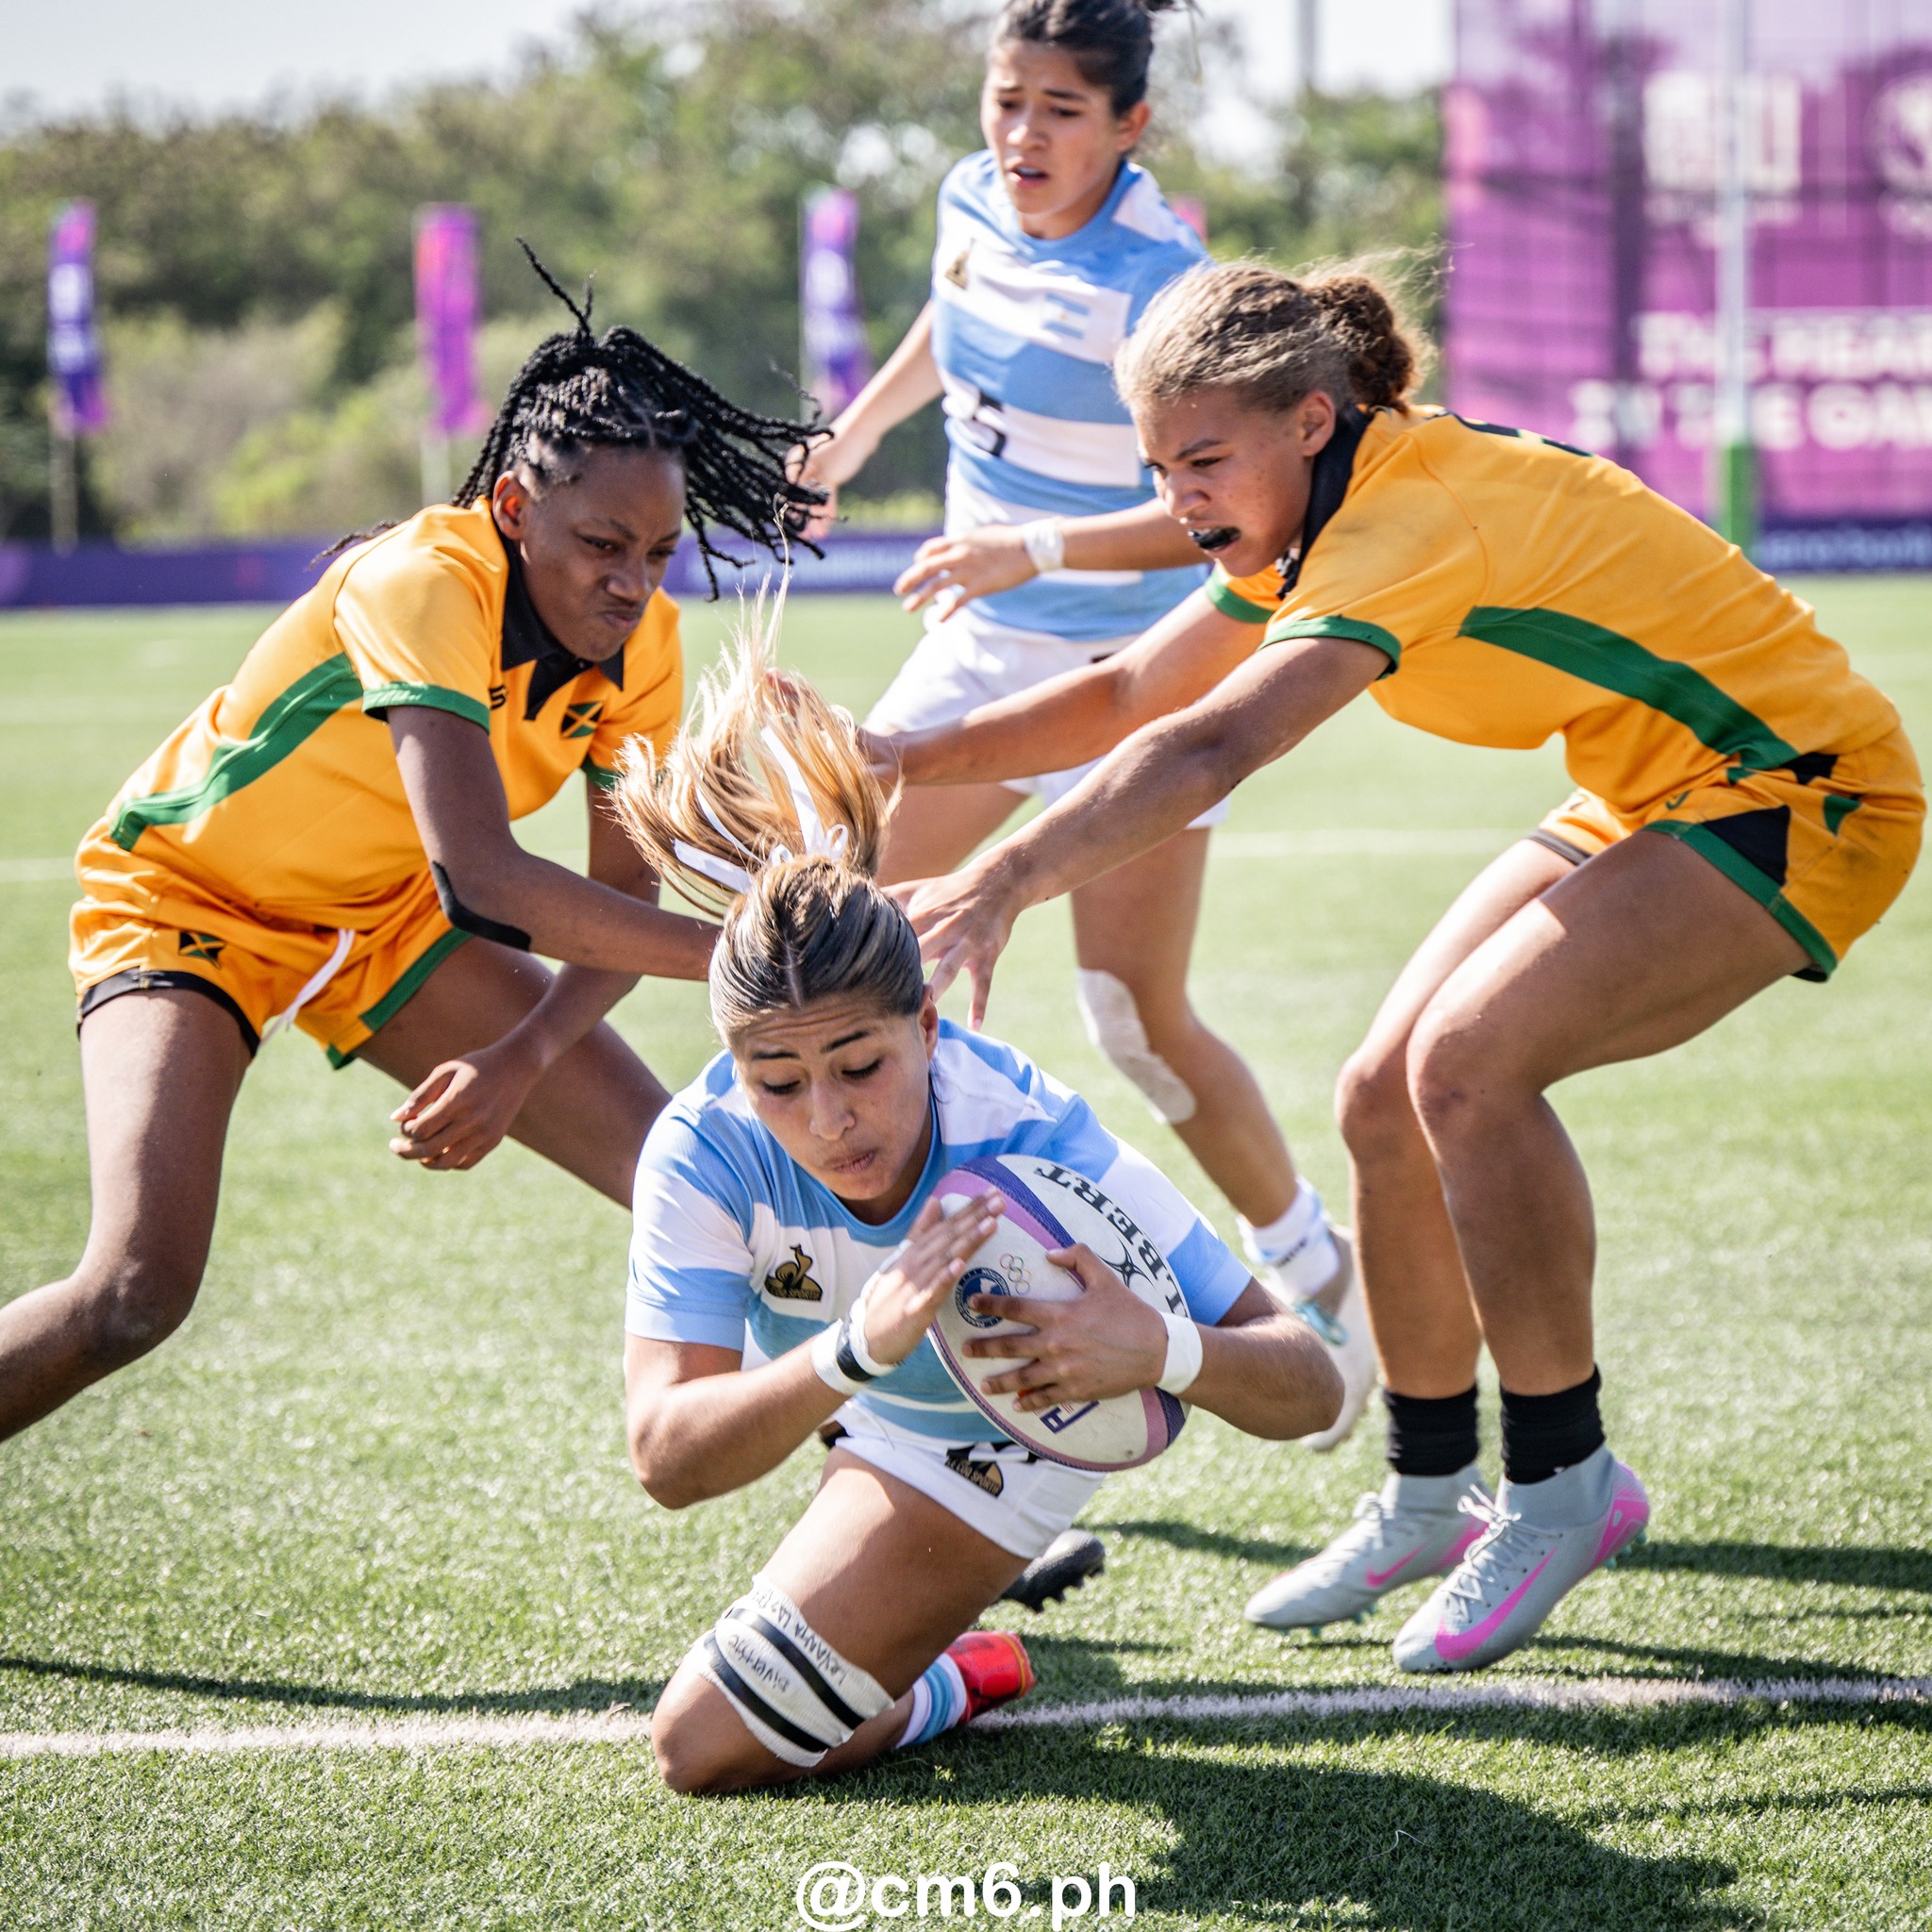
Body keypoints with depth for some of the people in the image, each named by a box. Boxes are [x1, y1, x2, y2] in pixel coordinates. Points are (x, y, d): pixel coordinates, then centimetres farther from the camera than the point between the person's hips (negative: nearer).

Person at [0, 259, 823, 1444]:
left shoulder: (642, 641, -13)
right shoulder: (427, 586, -34)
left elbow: (624, 901, -9)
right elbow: (479, 878, -45)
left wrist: (524, 1056, -28)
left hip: (392, 919, 6)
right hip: (186, 896, -6)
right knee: (139, 1290, -26)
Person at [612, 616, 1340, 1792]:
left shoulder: (1039, 1148, -43)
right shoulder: (710, 1147, -37)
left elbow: (1312, 1387, -40)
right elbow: (665, 1458, -44)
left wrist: (1163, 1353, -63)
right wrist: (853, 1349, -62)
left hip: (997, 1439, -4)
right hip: (848, 1389, 4)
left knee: (708, 1747, -10)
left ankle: (948, 1691, 14)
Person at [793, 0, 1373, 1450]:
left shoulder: (1156, 277, -25)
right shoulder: (977, 200, -4)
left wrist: (1037, 546, -44)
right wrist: (855, 432, 26)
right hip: (986, 644, 7)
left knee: (1139, 1020, -8)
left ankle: (1325, 1281, 13)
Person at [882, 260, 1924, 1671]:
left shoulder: (1414, 519, -29)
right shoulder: (1324, 517, 1)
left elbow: (1209, 750, -42)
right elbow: (1131, 696, 9)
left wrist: (1000, 886, -50)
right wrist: (906, 761, -3)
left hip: (1803, 791, -10)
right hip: (1650, 799, 10)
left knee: (1468, 1059, -26)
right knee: (1387, 1095, 1)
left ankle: (1565, 1483, -12)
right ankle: (1430, 1501, 14)